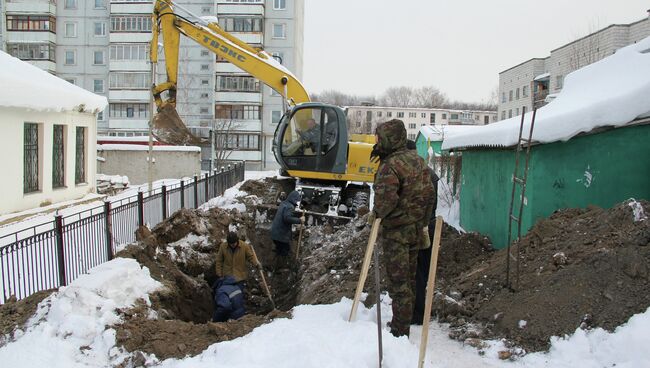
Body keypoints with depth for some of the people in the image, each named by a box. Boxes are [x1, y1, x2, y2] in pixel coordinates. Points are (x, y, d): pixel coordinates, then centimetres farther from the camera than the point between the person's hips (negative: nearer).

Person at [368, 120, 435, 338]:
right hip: (416, 228, 9)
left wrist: (375, 214, -9)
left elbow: (386, 200, -29)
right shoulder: (417, 159, 7)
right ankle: (405, 321, 31)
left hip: (396, 230, -9)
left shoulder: (389, 166, -20)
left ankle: (400, 331, 6)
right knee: (409, 277, 18)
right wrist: (423, 222, 18)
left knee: (397, 281, -1)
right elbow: (429, 193, 11)